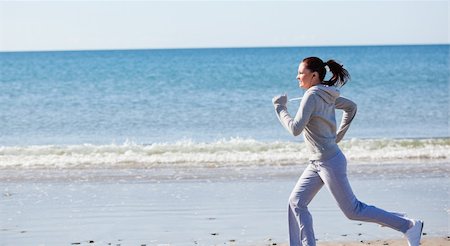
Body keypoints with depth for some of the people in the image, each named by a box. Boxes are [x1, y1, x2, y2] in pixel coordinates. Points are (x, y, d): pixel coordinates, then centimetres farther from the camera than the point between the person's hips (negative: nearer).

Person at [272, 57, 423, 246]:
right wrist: (338, 136, 21)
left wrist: (280, 108, -13)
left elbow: (295, 129, -25)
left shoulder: (311, 96, -19)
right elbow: (351, 107, 22)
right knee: (296, 202, 5)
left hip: (330, 162, -10)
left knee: (353, 210, 0)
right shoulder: (326, 95, 7)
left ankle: (409, 225, 8)